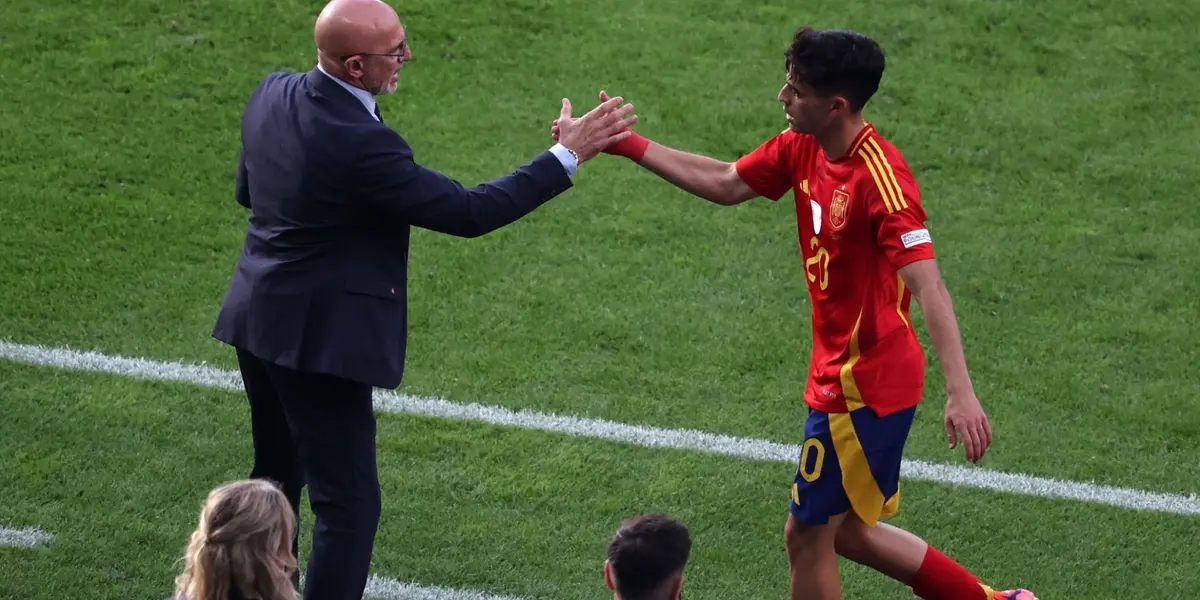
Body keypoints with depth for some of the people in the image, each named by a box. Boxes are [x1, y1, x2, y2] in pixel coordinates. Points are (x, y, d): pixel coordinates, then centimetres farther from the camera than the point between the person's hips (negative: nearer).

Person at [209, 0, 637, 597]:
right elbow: (467, 212, -22)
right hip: (316, 339, -9)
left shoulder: (272, 94, -2)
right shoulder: (358, 143, -28)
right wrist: (568, 155, -19)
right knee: (348, 503, -1)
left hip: (258, 321, 9)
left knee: (278, 473, 25)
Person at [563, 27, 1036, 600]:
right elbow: (724, 183, 15)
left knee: (807, 535, 3)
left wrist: (960, 392, -39)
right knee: (846, 531, 19)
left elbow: (928, 287, -31)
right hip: (840, 376, 9)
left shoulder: (881, 177, -25)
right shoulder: (801, 149, 0)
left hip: (864, 386, -9)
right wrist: (621, 142, 14)